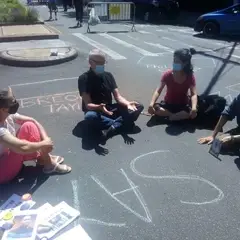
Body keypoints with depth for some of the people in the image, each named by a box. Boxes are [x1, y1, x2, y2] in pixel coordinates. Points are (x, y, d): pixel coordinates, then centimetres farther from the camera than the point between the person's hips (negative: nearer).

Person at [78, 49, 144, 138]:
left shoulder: (108, 75, 5)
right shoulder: (84, 78, -10)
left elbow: (118, 96, -2)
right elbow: (88, 104, -18)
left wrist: (127, 104, -24)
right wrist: (99, 107, -41)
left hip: (110, 109, 5)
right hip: (95, 111, -5)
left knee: (139, 106, -10)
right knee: (90, 116, -42)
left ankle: (112, 127, -25)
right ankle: (121, 122, -21)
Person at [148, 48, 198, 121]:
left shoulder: (190, 76, -14)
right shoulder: (167, 74, -13)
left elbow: (194, 94, -23)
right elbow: (158, 91, -21)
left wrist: (194, 108, -45)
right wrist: (151, 103, -39)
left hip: (183, 106, -1)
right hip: (168, 104, 1)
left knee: (193, 112, -33)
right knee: (154, 108, -29)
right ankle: (181, 116, -20)